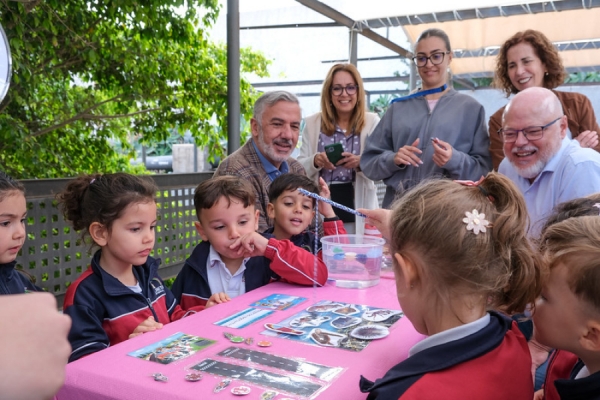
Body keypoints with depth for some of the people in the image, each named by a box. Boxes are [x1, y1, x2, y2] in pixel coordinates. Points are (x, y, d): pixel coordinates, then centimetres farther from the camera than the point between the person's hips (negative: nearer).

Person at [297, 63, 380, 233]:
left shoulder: (372, 122, 2)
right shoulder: (313, 123, 5)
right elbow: (300, 167, 5)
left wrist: (361, 163, -22)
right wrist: (315, 161, -17)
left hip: (358, 206, 0)